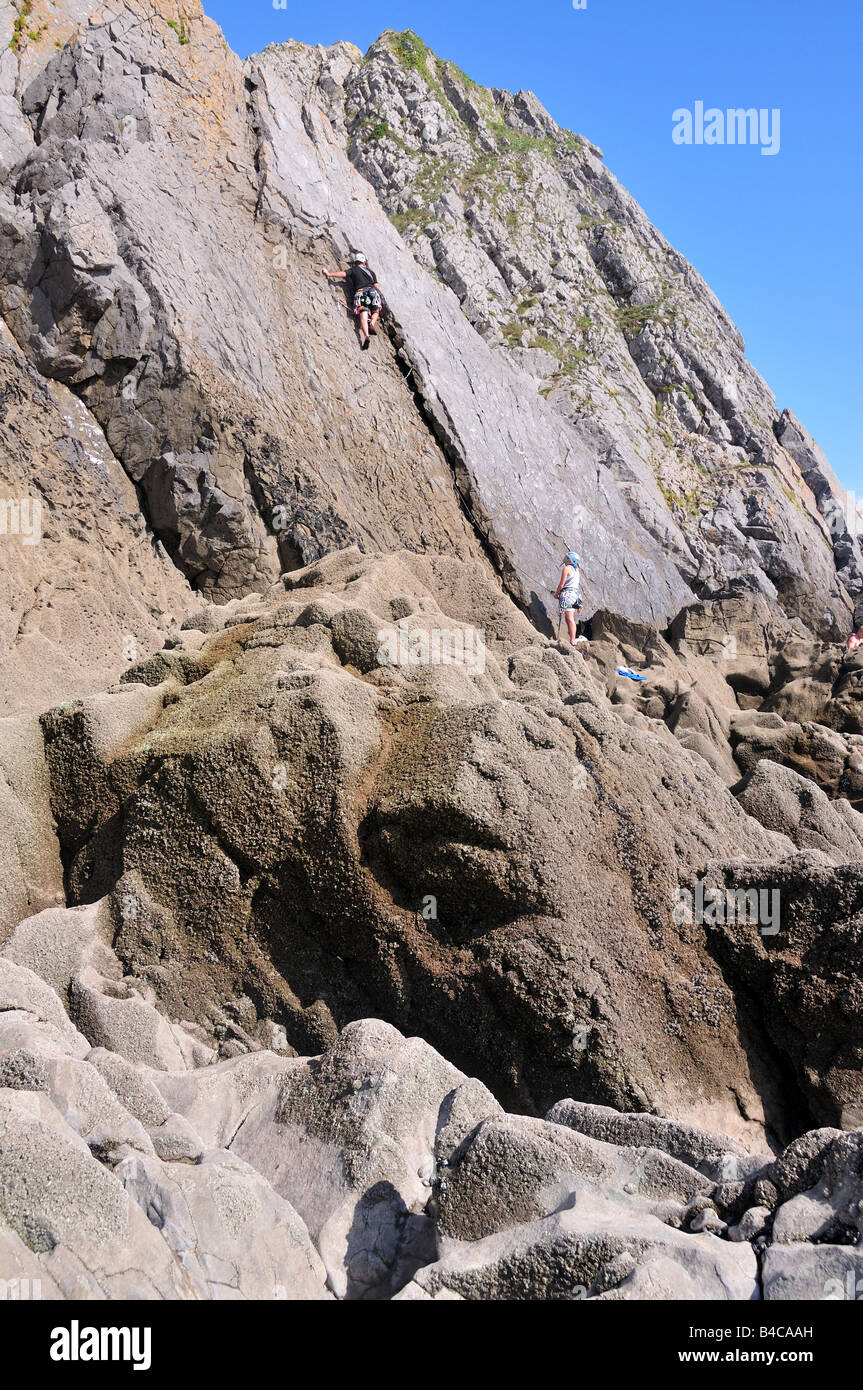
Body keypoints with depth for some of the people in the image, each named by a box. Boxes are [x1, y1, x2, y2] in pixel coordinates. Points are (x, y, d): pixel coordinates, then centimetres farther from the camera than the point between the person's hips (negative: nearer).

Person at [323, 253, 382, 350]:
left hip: (360, 292, -2)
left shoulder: (353, 270, 18)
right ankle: (372, 324, -13)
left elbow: (342, 273, 3)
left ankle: (366, 336, -34)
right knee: (375, 312, 19)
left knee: (363, 317, -12)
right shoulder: (371, 272, 27)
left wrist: (329, 274, 9)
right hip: (373, 292, 2)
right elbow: (377, 286, 21)